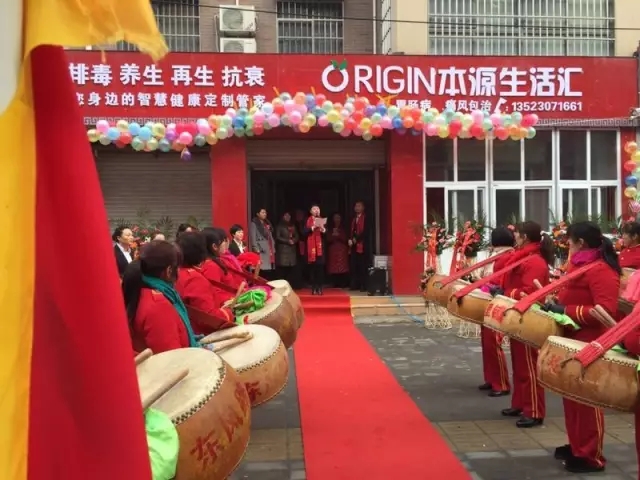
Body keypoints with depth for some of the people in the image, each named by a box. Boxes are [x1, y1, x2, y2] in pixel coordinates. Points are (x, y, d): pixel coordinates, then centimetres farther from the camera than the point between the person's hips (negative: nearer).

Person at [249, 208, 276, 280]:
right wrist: (257, 251, -15)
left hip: (270, 252, 7)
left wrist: (273, 250, 15)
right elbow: (253, 239, -8)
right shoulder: (254, 224, -1)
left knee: (270, 275, -1)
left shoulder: (267, 224, 22)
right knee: (263, 273, -15)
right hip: (262, 253, -7)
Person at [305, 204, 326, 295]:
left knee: (320, 267, -5)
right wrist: (313, 228, -18)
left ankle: (320, 288, -1)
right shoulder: (308, 220, 7)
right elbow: (305, 232, -6)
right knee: (312, 267, -5)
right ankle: (314, 288, 0)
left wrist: (323, 229, -14)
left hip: (320, 246, 2)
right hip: (311, 246, -2)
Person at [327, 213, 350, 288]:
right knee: (333, 267, -6)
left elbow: (345, 239, 0)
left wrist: (338, 235, -12)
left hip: (342, 250, -1)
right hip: (333, 250, 1)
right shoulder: (330, 229, 12)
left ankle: (343, 284, -8)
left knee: (342, 267, -10)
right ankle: (336, 284, -2)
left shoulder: (343, 229, 9)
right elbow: (328, 239, 5)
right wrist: (333, 235, -13)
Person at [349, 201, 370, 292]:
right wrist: (350, 239, 0)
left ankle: (363, 285, -3)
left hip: (362, 245, -7)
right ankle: (355, 285, 9)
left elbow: (366, 232, -12)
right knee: (354, 266, 5)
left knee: (363, 266, -6)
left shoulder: (366, 219, -4)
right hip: (354, 245, 7)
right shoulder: (353, 219, 19)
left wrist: (356, 239, -14)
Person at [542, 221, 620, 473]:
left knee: (587, 399, 0)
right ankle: (576, 446, 30)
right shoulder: (580, 265, 12)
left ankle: (592, 456, 12)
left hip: (589, 345, -10)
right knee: (572, 396, 17)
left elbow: (606, 311, -27)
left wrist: (566, 310, -25)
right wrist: (556, 304, 6)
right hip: (572, 340, 10)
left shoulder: (601, 270, -19)